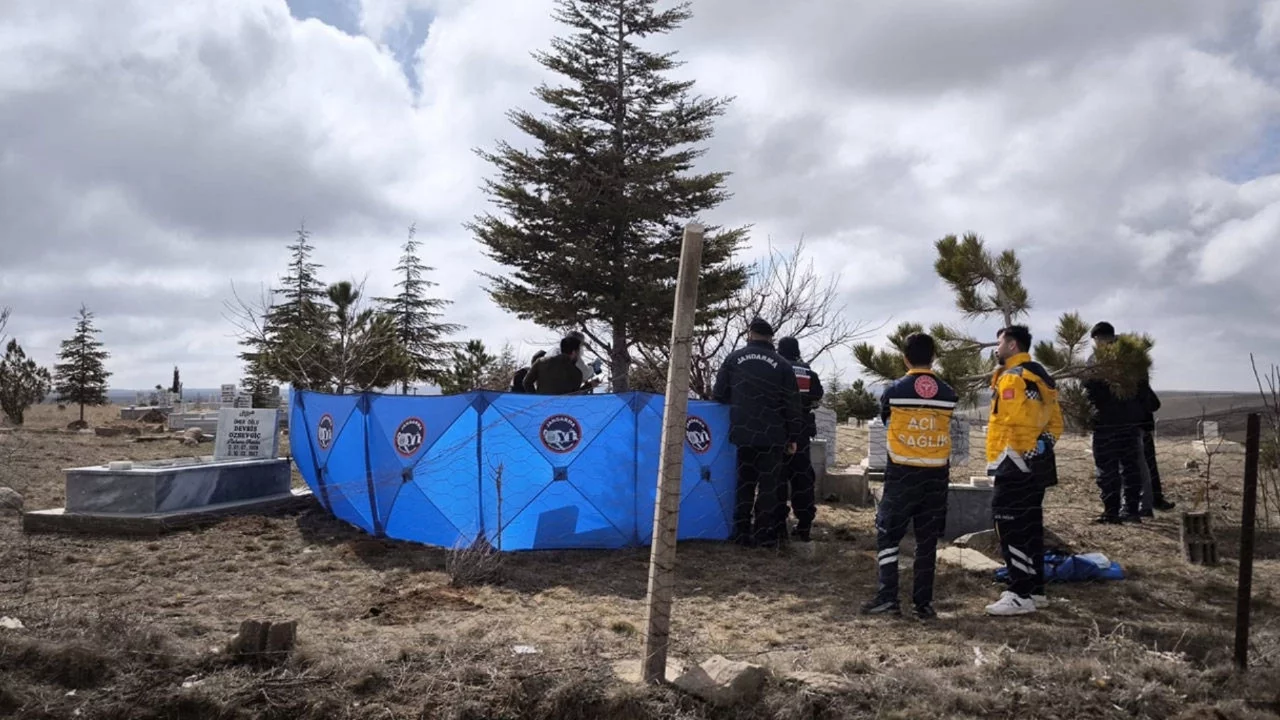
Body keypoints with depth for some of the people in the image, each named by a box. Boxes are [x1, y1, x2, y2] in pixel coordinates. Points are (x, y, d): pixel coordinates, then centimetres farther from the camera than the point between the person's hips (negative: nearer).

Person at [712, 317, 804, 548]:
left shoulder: (734, 358, 2)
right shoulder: (782, 364, 0)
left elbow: (718, 395, 5)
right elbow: (792, 404, -1)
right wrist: (793, 437, 5)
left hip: (742, 433, 1)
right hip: (772, 435, -1)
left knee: (743, 483, 9)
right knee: (769, 485, 4)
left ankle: (741, 534, 11)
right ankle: (766, 535, 4)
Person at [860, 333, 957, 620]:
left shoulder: (893, 392, -6)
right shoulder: (949, 395, -1)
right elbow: (946, 432, 11)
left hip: (902, 474, -2)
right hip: (936, 475, 3)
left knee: (888, 534, 5)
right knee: (927, 540, 8)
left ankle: (888, 596, -1)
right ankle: (923, 603, 10)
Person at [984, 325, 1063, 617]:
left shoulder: (1012, 377, -14)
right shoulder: (1040, 376, 17)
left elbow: (1013, 423, -23)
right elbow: (1055, 422, 19)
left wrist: (1002, 463, -19)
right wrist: (1042, 446, 17)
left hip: (1016, 464, -10)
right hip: (1036, 462, 10)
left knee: (1012, 528, -7)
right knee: (1030, 526, 15)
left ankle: (1021, 595, -6)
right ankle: (1035, 589, 21)